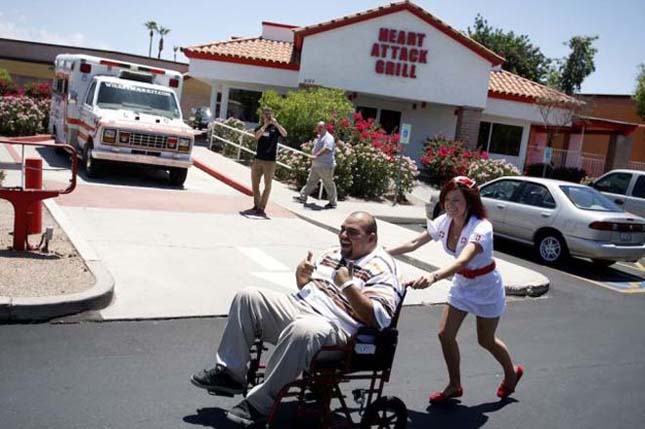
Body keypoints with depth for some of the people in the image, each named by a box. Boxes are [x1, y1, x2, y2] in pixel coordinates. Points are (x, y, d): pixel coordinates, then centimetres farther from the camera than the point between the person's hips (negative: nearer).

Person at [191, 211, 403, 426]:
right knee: (248, 297, -3)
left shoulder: (381, 269, -7)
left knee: (302, 330, -40)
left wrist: (348, 285, -24)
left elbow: (378, 318, -18)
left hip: (334, 328, -8)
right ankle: (230, 372, 0)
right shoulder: (334, 253, 17)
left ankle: (259, 403, -24)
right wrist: (301, 277, 4)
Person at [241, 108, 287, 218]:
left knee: (267, 186, -1)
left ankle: (261, 209, 4)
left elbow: (284, 134, -16)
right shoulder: (260, 128, 8)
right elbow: (257, 136, -13)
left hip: (270, 161, -3)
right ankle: (256, 206, 21)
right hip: (258, 159, 3)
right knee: (255, 184, 9)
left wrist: (276, 123, -21)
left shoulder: (275, 128, 3)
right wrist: (265, 125, -16)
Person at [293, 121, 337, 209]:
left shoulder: (328, 138, -13)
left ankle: (333, 203, 9)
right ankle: (303, 197, 23)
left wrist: (316, 155, -32)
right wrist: (312, 153, 14)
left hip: (326, 166, -9)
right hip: (316, 165, 9)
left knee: (329, 184, 0)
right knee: (310, 182, 15)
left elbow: (326, 149, -28)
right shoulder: (318, 137, 17)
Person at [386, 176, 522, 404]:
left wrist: (434, 276, -67)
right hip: (461, 284, 6)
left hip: (485, 288, -5)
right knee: (445, 334, 0)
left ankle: (512, 373, 42)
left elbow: (463, 260, -50)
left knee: (486, 340, 12)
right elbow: (414, 243, -9)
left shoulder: (481, 228, -34)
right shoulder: (444, 222, -14)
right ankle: (454, 386, 20)